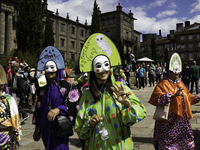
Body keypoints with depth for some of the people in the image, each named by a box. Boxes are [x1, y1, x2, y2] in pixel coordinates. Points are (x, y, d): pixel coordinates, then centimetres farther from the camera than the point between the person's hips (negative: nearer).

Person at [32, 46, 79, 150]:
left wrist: (58, 109, -27)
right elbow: (38, 110, 15)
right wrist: (36, 130, 16)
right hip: (46, 129, 5)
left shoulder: (67, 87, -5)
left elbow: (73, 106, -11)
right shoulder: (43, 90, 11)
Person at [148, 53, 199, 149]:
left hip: (182, 118, 7)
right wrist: (173, 95, -32)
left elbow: (188, 97, 25)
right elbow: (158, 98, -24)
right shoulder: (163, 84, -10)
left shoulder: (180, 84, 14)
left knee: (186, 141, 16)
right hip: (169, 119, -7)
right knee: (168, 141, 1)